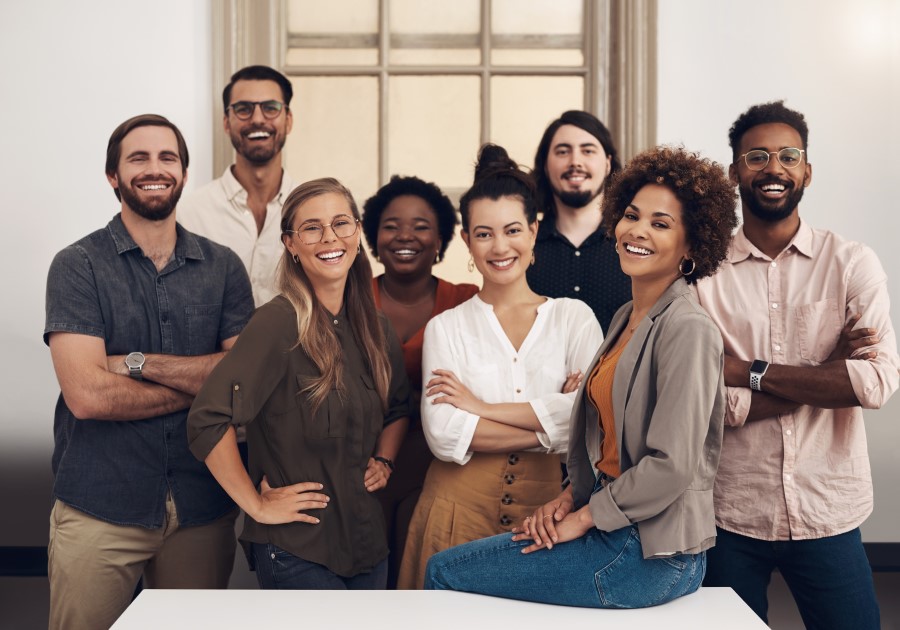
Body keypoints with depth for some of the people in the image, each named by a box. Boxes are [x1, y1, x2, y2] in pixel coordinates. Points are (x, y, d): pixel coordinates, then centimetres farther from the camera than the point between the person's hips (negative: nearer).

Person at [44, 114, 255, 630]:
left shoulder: (223, 267, 6)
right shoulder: (78, 267, -3)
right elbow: (87, 395, -15)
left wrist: (138, 363, -14)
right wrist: (200, 380, -8)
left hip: (204, 507, 3)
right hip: (100, 509, -2)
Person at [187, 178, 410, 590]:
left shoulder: (376, 329, 4)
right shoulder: (279, 322, -17)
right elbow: (207, 420, -24)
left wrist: (383, 459, 6)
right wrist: (257, 505, -17)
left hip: (367, 541, 7)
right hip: (296, 550, -7)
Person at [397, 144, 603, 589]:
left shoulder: (574, 317, 4)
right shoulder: (446, 328, 3)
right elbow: (444, 435, -10)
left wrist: (483, 407, -10)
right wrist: (553, 425, -12)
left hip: (547, 508, 1)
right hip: (462, 510, 0)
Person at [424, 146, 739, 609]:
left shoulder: (687, 330, -18)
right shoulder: (626, 318, 11)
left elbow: (671, 465, -23)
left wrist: (582, 518, -13)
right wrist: (570, 496, 3)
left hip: (652, 554, -8)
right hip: (618, 532, 8)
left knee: (443, 574, -4)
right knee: (445, 566, 12)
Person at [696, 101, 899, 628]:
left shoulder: (851, 264, -2)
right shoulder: (703, 273, -4)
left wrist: (749, 371, -16)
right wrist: (827, 374, -15)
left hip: (829, 512, 1)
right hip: (730, 516, 0)